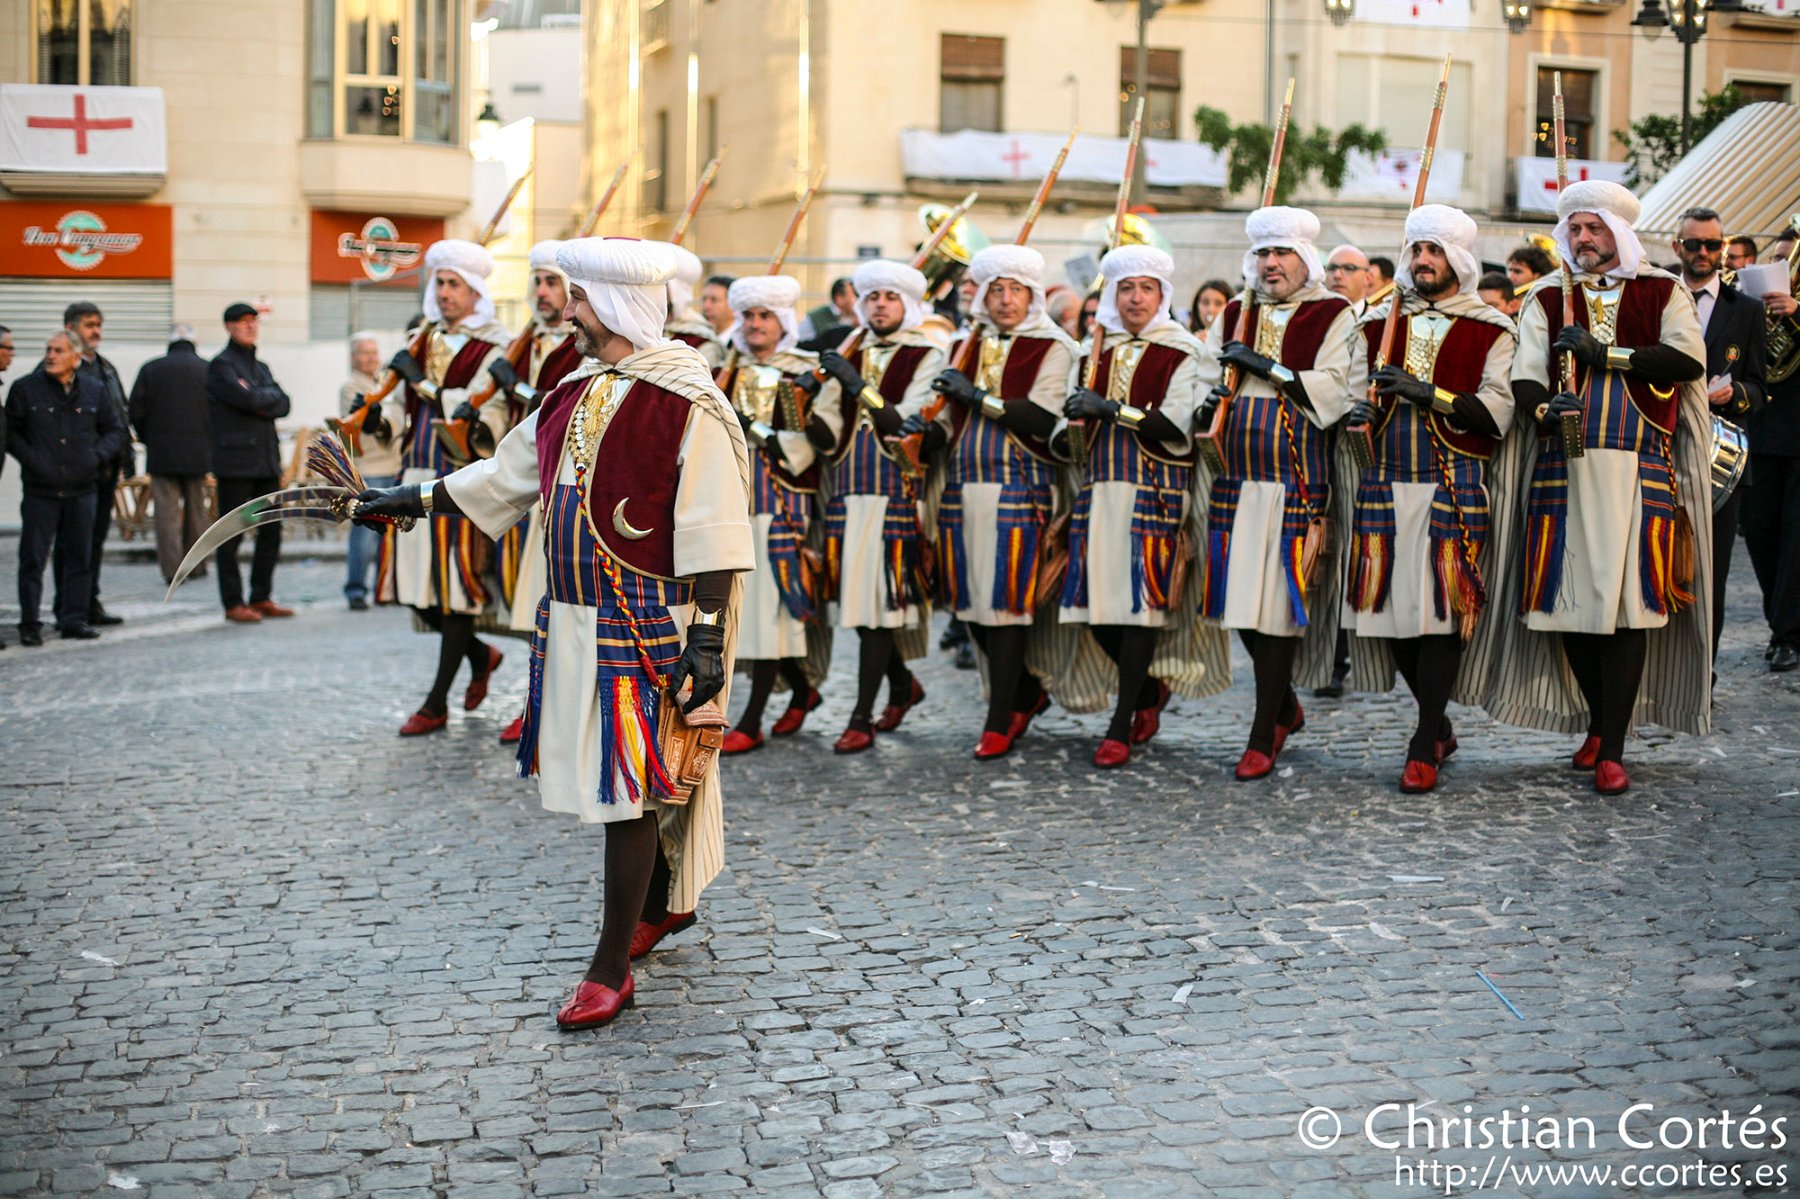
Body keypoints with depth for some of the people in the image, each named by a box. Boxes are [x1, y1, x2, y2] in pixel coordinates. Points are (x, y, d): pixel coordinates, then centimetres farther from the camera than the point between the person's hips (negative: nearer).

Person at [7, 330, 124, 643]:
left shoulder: (94, 390, 7)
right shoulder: (25, 389, 0)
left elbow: (115, 429, 16)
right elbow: (11, 431, 4)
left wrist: (98, 455, 0)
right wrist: (31, 459, -9)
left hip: (81, 490, 3)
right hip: (40, 490, -3)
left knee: (78, 557, 7)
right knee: (33, 558, -3)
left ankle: (74, 618, 16)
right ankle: (29, 624, 3)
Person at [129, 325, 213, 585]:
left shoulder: (150, 369, 2)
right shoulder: (208, 369, 0)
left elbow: (136, 411, 2)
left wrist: (148, 441, 15)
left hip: (162, 453, -1)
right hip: (198, 452, 1)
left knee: (167, 510, 0)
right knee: (195, 508, 13)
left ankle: (172, 568, -6)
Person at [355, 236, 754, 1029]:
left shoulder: (687, 406, -14)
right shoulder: (576, 394, 11)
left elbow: (714, 535, -17)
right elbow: (505, 476, 23)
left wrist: (707, 636, -21)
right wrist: (411, 499, 24)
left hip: (647, 628, -8)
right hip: (574, 619, 8)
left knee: (627, 789, -4)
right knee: (610, 778, 17)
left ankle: (610, 970, 3)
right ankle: (663, 903, 39)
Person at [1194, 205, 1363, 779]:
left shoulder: (1334, 318, 1)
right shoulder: (1231, 316, 15)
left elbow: (1330, 392, -10)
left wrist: (1269, 367, -14)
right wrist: (1205, 404, -6)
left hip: (1296, 477, -5)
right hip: (1236, 475, 5)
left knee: (1277, 602, -6)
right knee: (1239, 597, 7)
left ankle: (1262, 736, 0)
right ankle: (1286, 706, 29)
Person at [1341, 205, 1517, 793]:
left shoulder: (1491, 330, 3)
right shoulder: (1377, 324, 15)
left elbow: (1496, 414, -8)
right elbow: (1355, 392, 19)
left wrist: (1427, 393, -17)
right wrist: (1360, 414, -4)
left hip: (1454, 486, -4)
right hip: (1387, 484, 4)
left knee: (1442, 607, -7)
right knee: (1393, 607, 3)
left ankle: (1425, 745, -1)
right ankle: (1439, 726, 22)